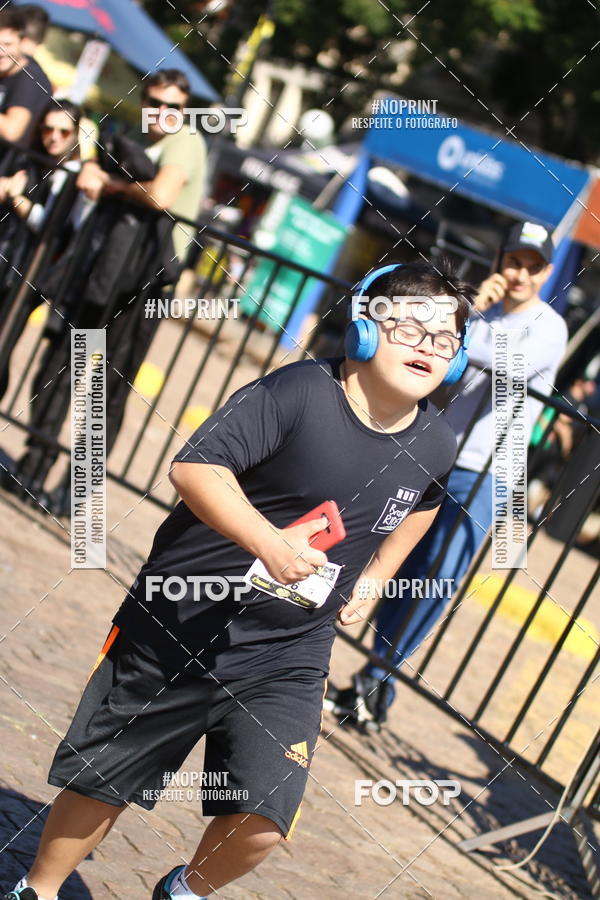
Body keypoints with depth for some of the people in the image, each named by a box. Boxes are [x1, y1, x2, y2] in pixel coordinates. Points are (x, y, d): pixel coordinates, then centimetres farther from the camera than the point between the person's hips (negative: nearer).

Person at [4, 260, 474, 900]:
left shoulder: (436, 450, -3)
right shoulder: (301, 391, -19)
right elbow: (195, 466, -24)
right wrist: (268, 541, -34)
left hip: (288, 655, 3)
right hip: (178, 623, -3)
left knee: (262, 819, -9)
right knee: (99, 780, 10)